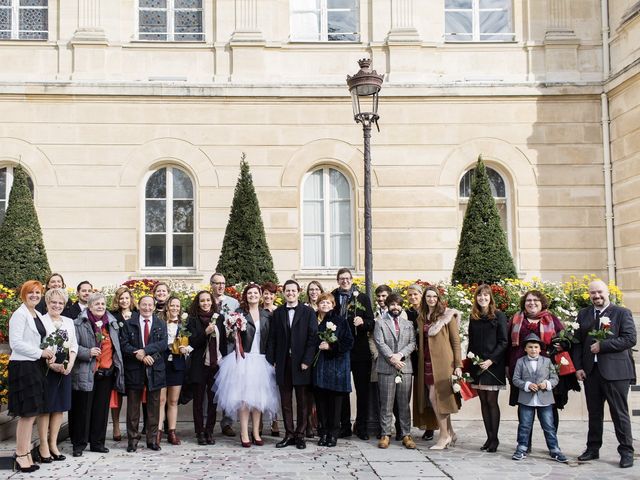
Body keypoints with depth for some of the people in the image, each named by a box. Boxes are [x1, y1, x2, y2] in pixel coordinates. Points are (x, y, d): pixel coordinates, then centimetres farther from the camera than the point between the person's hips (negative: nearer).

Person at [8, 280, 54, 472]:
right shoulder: (19, 315, -8)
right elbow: (16, 343, -15)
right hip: (23, 366, -8)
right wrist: (40, 352, -14)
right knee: (27, 413, -7)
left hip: (36, 366, 8)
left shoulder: (38, 316, 17)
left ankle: (25, 453, 15)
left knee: (31, 413, 9)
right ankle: (21, 455, 0)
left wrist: (49, 354, 4)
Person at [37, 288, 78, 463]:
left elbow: (74, 346, 13)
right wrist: (51, 365, -17)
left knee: (60, 407, 8)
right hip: (46, 368, -5)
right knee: (45, 407, -1)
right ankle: (43, 446, 6)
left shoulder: (69, 322, 13)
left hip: (65, 368, 5)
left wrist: (70, 364, -3)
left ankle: (53, 444, 16)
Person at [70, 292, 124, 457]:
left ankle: (97, 442, 20)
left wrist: (118, 368, 13)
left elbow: (117, 347, 17)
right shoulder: (79, 324, -4)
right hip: (86, 373, -5)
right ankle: (79, 444, 10)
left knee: (102, 408, 10)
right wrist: (88, 352, -23)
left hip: (107, 372, 5)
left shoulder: (112, 323, 12)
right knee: (83, 409, 0)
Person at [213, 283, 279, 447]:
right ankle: (244, 434, -1)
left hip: (260, 360, 4)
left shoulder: (267, 315, 10)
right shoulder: (239, 313, -1)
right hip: (243, 358, -3)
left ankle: (256, 433, 14)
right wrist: (234, 332, -25)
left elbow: (270, 338, 12)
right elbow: (233, 333, -4)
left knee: (258, 397, 6)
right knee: (243, 397, -5)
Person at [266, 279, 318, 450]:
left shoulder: (308, 312, 1)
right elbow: (272, 338, 8)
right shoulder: (278, 313, 10)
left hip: (301, 363, -3)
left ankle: (300, 435, 14)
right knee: (285, 401, 6)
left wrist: (306, 361, -11)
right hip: (283, 363, 3)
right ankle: (289, 434, 13)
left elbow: (313, 337, -5)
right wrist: (271, 360, 0)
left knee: (302, 401, 5)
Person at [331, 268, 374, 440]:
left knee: (362, 390, 3)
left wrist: (362, 322, -20)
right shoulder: (332, 297, 6)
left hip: (360, 351, 0)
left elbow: (371, 324, 1)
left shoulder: (363, 298, 5)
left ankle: (361, 427, 11)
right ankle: (345, 426, 16)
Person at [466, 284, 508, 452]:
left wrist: (491, 360, -14)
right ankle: (489, 437, 11)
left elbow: (503, 342, -6)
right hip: (477, 365, 5)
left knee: (491, 401, -4)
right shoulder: (473, 317, 11)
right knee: (483, 401, 6)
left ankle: (494, 438, 4)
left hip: (493, 365, -5)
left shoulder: (499, 316, -3)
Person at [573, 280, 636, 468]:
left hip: (615, 371, -4)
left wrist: (602, 345, -15)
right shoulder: (583, 314, 12)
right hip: (590, 371, 4)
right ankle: (593, 448, 21)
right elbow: (577, 342, 12)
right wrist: (578, 366, 3)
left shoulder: (622, 313, -1)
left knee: (619, 412, 0)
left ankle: (626, 451, 8)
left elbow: (630, 339, -11)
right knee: (594, 413, 12)